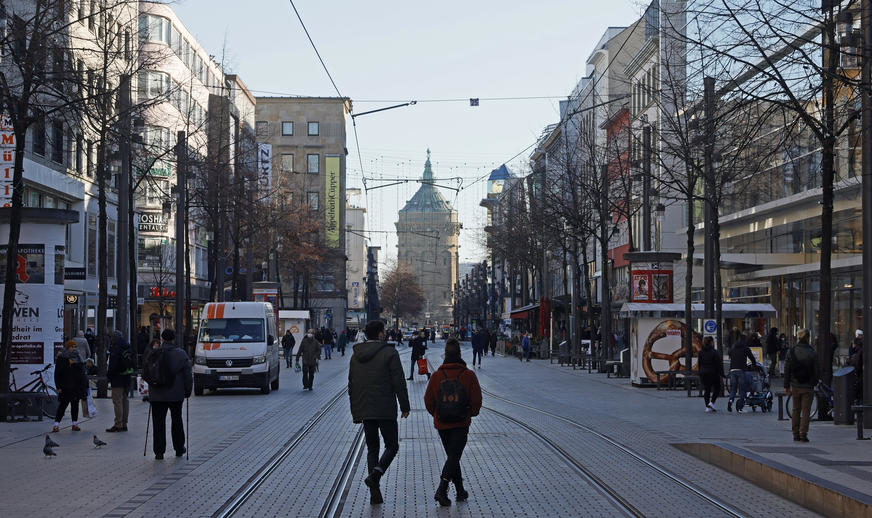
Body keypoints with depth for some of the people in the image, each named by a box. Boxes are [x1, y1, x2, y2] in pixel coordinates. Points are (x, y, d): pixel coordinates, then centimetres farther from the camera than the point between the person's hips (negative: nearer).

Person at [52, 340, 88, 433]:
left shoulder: (77, 357, 12)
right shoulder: (61, 358, -3)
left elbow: (82, 372, 16)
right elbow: (57, 374, -6)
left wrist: (84, 385, 10)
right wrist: (58, 386, -12)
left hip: (77, 386, 5)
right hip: (65, 387, -5)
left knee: (75, 405, 9)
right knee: (63, 405, -8)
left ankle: (75, 424, 14)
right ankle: (56, 424, -7)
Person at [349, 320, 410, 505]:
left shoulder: (356, 355, 9)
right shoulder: (389, 353, -8)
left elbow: (351, 385, 13)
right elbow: (399, 382, -11)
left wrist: (355, 411, 19)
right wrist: (405, 406, -2)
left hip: (365, 411, 5)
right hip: (385, 410, -5)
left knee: (372, 448, 11)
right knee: (392, 446, 8)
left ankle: (375, 494, 4)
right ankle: (375, 475, -17)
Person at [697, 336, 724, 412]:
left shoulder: (701, 352, 6)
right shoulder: (715, 352, -12)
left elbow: (699, 363, 11)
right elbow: (719, 364, -11)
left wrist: (700, 373, 19)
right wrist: (721, 374, -6)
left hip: (703, 374, 5)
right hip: (713, 373, -5)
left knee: (706, 389, 8)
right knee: (717, 388, 10)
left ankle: (707, 406, 5)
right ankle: (712, 402, -6)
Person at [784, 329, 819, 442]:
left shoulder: (791, 351, -3)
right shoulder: (812, 353, -11)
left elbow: (787, 370, 0)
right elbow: (817, 371, -7)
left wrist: (786, 386, 7)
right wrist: (813, 383, 10)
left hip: (795, 386, 3)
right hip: (808, 387, -3)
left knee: (796, 410, 14)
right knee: (805, 411, 2)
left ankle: (795, 434, 15)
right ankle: (803, 434, -2)